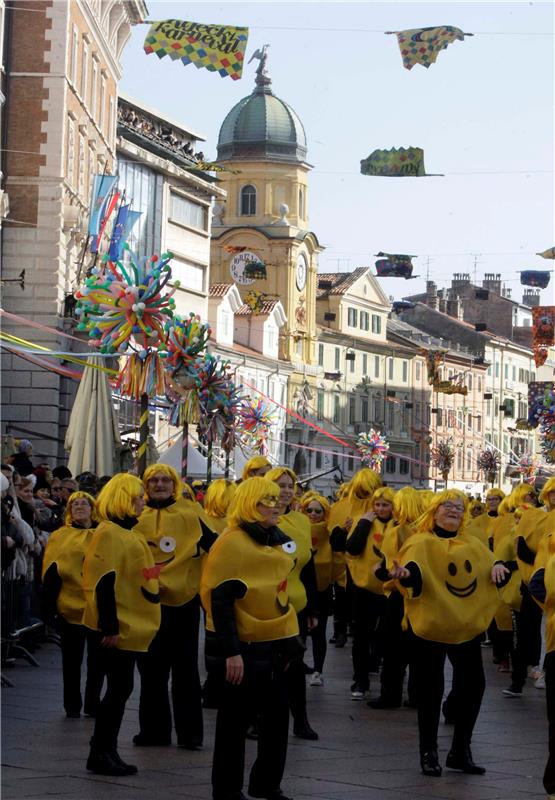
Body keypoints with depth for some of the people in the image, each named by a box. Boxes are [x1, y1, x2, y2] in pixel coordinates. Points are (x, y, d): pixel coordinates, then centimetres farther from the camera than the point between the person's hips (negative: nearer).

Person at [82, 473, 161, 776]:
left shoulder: (126, 532, 15)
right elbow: (104, 584, -20)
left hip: (129, 626, 9)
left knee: (120, 689, 11)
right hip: (116, 628, -9)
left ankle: (106, 752, 17)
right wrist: (109, 627, -22)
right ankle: (100, 754, 2)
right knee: (119, 688, -5)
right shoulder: (109, 533, -15)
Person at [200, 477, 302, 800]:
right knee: (236, 720, 2)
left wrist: (289, 640, 18)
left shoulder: (279, 541, 10)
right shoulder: (232, 543, -15)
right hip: (244, 648, -8)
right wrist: (230, 652, -22)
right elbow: (220, 600, -18)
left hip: (276, 644, 8)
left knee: (278, 715, 13)